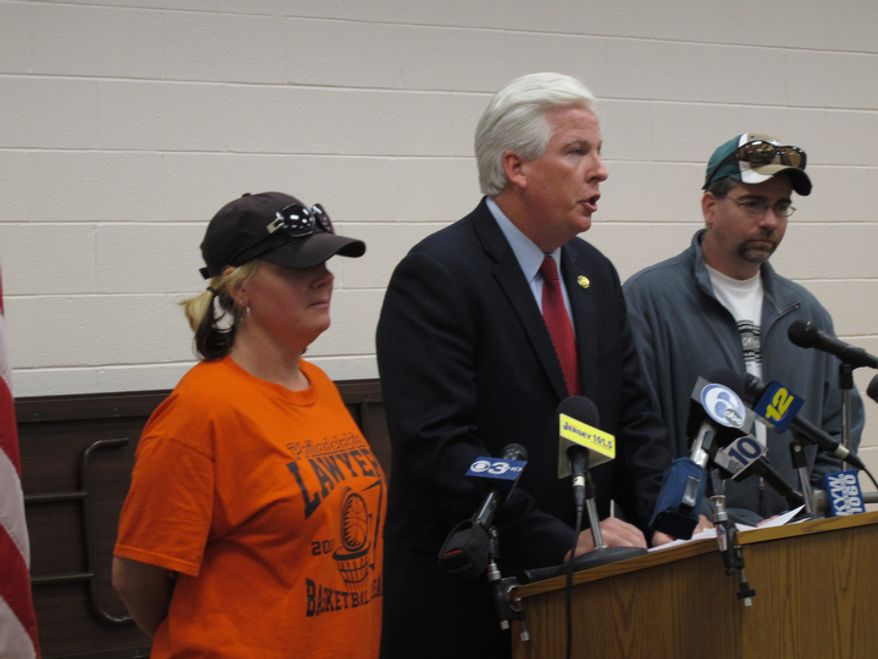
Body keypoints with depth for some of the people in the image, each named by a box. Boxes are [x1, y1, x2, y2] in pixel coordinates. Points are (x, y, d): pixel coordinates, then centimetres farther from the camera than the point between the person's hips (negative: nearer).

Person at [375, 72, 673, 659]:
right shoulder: (436, 274, -14)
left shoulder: (596, 273, 10)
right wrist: (561, 542, -24)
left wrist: (664, 520, -6)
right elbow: (439, 445, -22)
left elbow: (632, 418, 10)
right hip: (466, 598, -6)